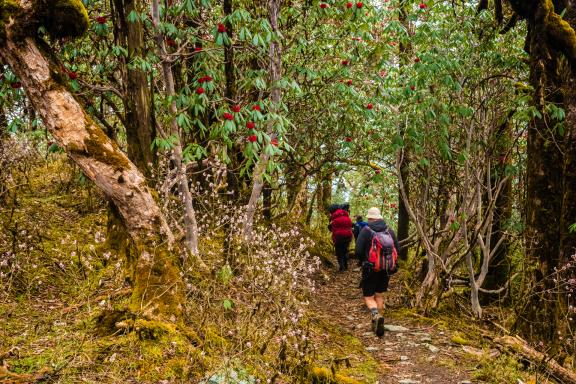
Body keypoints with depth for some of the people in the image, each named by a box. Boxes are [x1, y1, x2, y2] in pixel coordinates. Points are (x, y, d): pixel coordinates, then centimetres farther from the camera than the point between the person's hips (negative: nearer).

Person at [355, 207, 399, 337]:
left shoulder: (366, 231, -10)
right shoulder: (390, 231, 2)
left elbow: (358, 251, -12)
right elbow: (397, 250, 4)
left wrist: (363, 261, 8)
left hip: (370, 269, -4)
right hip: (386, 269, 4)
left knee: (368, 297, 5)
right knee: (379, 295, 19)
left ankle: (376, 315, -24)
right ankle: (378, 325, 18)